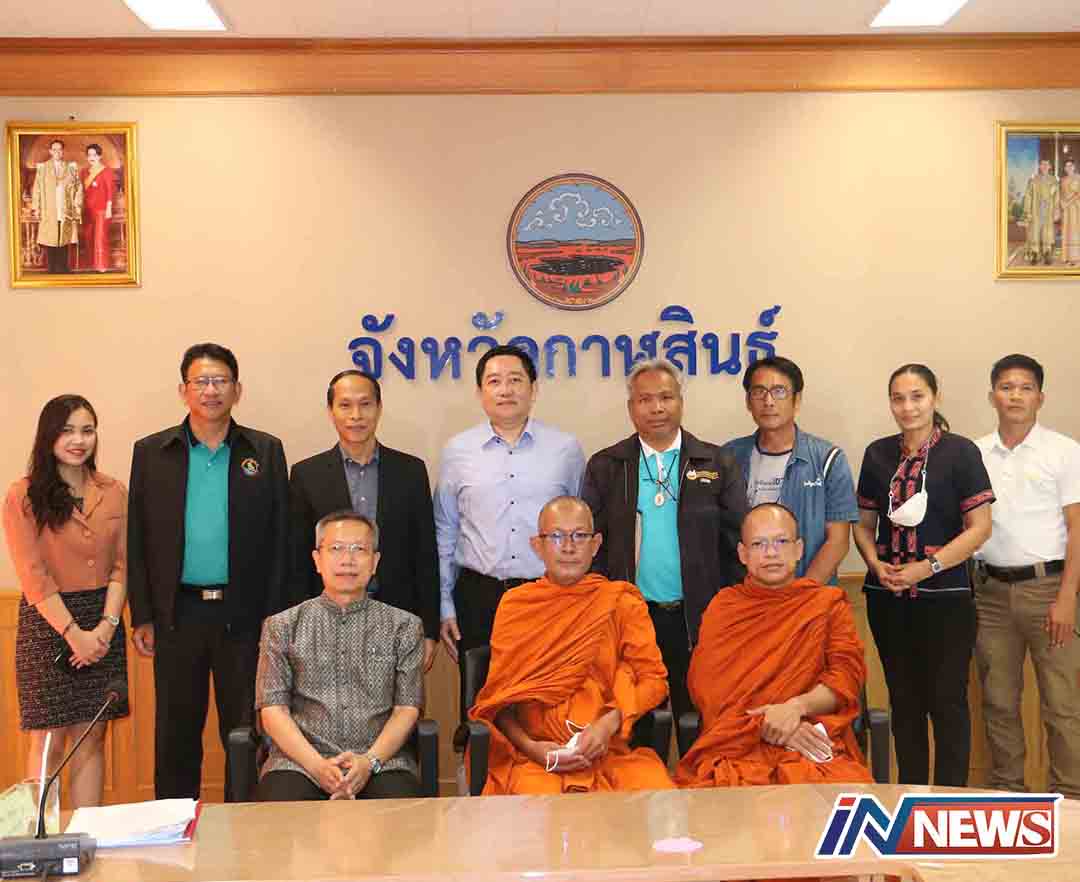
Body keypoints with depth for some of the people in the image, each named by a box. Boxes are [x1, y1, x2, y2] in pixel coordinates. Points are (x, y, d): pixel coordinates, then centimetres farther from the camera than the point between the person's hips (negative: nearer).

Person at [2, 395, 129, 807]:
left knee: (92, 738, 7)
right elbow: (33, 575, -9)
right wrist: (74, 632, -13)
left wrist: (106, 626, -9)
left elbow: (121, 565, 4)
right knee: (49, 740, 1)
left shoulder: (114, 492, 6)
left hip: (102, 625, 4)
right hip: (47, 623, -3)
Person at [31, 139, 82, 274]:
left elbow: (78, 188, 9)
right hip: (48, 213, 0)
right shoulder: (42, 168, 7)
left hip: (66, 213, 0)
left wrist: (77, 208, 2)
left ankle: (63, 270, 5)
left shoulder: (71, 168, 9)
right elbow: (36, 189, 6)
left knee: (63, 244, 0)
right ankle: (51, 271, 5)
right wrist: (36, 208, 0)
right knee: (50, 245, -1)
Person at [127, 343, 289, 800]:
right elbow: (138, 539, 6)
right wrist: (142, 617, 2)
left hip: (244, 613, -1)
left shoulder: (266, 451, 3)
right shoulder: (151, 452, 5)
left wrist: (275, 616, -2)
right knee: (175, 732, 9)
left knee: (246, 729, 6)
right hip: (178, 612, 1)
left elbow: (279, 539, 2)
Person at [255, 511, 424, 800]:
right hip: (300, 761, -1)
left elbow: (407, 708, 6)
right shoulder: (281, 627, 13)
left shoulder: (404, 626, 13)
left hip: (382, 759, 1)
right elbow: (272, 709, 5)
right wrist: (317, 765, -11)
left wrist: (370, 761, -12)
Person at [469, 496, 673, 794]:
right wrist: (529, 746, -11)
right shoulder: (515, 604, 10)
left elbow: (653, 679, 2)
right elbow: (500, 695, 7)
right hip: (536, 753, -2)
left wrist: (608, 724, -15)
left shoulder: (622, 602, 9)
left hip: (612, 748, 2)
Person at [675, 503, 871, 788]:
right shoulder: (722, 606, 14)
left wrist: (797, 707, -16)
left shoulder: (829, 602, 14)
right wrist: (767, 725, -11)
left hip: (814, 747, 0)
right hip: (735, 745, 0)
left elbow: (847, 674, 4)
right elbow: (705, 687, 4)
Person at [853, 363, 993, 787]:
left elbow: (980, 526, -8)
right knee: (904, 700, 12)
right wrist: (875, 563, -5)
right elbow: (864, 522, 14)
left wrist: (926, 567, -15)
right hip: (888, 599, 4)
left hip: (944, 597, -4)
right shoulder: (878, 454, 8)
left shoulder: (960, 452, -4)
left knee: (947, 701, 0)